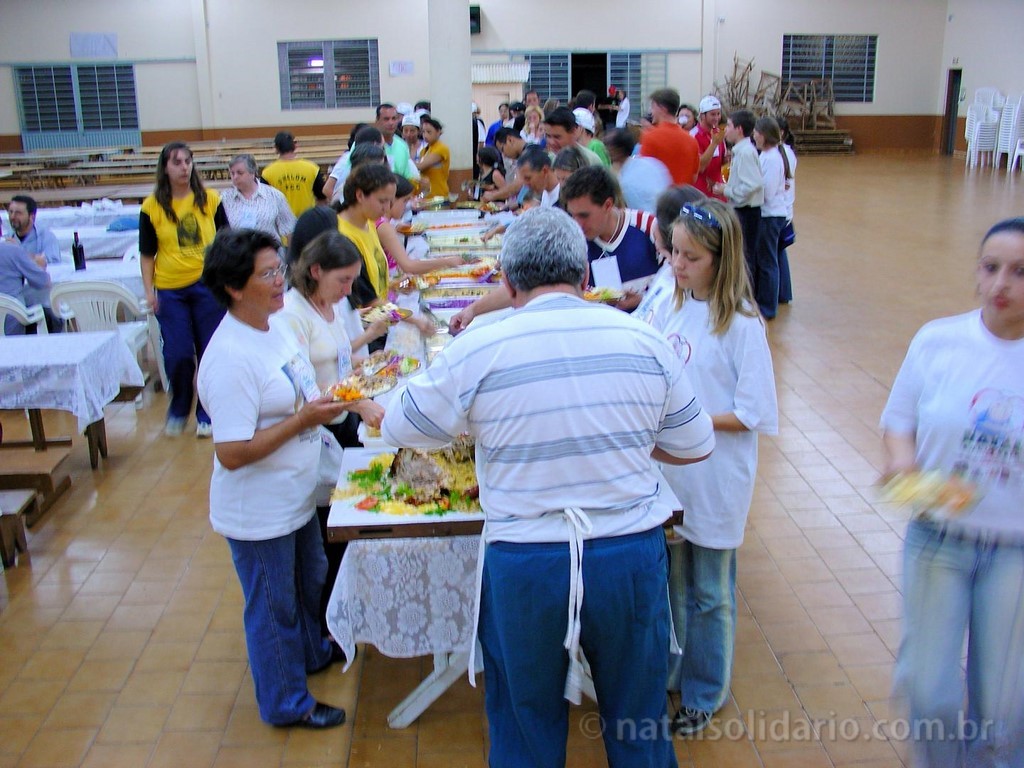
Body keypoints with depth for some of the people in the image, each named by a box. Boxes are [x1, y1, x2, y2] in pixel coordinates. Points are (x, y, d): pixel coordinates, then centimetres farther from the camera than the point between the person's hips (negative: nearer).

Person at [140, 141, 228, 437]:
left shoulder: (210, 200, 2)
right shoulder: (152, 207, 0)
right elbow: (146, 254, 5)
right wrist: (149, 290, -3)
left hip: (208, 285, 1)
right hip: (170, 290, 0)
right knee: (177, 354, 0)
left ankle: (207, 413, 20)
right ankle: (178, 410, 24)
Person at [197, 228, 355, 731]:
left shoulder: (273, 329, 1)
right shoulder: (230, 359, -29)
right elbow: (231, 454, -30)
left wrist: (326, 401, 1)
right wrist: (303, 420, -29)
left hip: (296, 499, 9)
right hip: (259, 515, -9)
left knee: (309, 581, 29)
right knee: (273, 608, 12)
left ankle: (311, 652, 56)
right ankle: (285, 703, 33)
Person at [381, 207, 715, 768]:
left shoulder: (476, 352, -11)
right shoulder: (645, 341, -4)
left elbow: (397, 429, 4)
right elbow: (695, 446, 6)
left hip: (524, 564, -1)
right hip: (632, 554, 2)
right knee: (637, 720, 23)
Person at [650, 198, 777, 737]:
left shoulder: (741, 323, -16)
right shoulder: (669, 308, 1)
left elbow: (753, 414, -15)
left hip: (715, 479, -5)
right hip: (668, 468, 5)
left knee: (708, 592, 12)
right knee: (668, 580, 19)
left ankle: (704, 693, 32)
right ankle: (667, 673, 39)